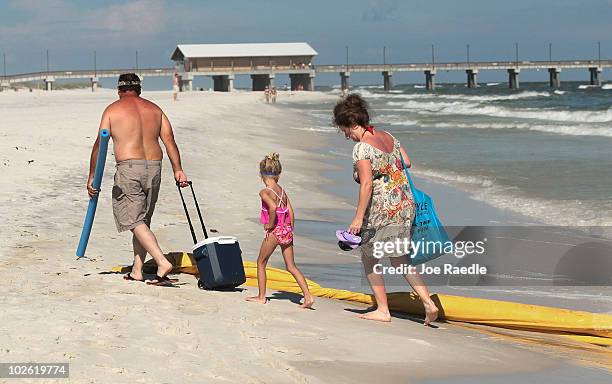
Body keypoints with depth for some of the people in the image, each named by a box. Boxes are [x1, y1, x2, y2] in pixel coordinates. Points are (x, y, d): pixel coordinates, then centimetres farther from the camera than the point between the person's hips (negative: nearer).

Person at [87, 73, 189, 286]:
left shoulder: (113, 110, 2)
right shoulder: (154, 109, 14)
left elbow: (99, 145, -2)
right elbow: (169, 140, 4)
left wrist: (92, 177, 2)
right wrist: (178, 170, 3)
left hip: (129, 168, -5)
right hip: (154, 168, 5)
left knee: (135, 221, -4)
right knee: (143, 220, 16)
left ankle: (162, 262, -21)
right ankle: (137, 270, 18)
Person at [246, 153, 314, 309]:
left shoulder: (264, 192, -11)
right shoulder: (282, 191, 8)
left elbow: (272, 207, -28)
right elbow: (291, 213, 7)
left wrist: (270, 225, -15)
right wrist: (290, 231, 14)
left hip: (274, 232, -6)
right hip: (287, 231, 6)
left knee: (261, 263, 14)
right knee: (291, 266, 9)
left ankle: (261, 296, 18)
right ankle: (308, 296, -1)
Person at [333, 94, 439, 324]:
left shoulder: (361, 148, -16)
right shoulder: (387, 137, 8)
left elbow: (366, 184, -22)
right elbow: (407, 162, 18)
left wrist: (359, 217, -19)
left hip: (382, 209, -8)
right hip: (405, 205, 8)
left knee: (368, 257, 11)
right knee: (400, 259, 14)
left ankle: (383, 310, 13)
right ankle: (428, 302, 1)